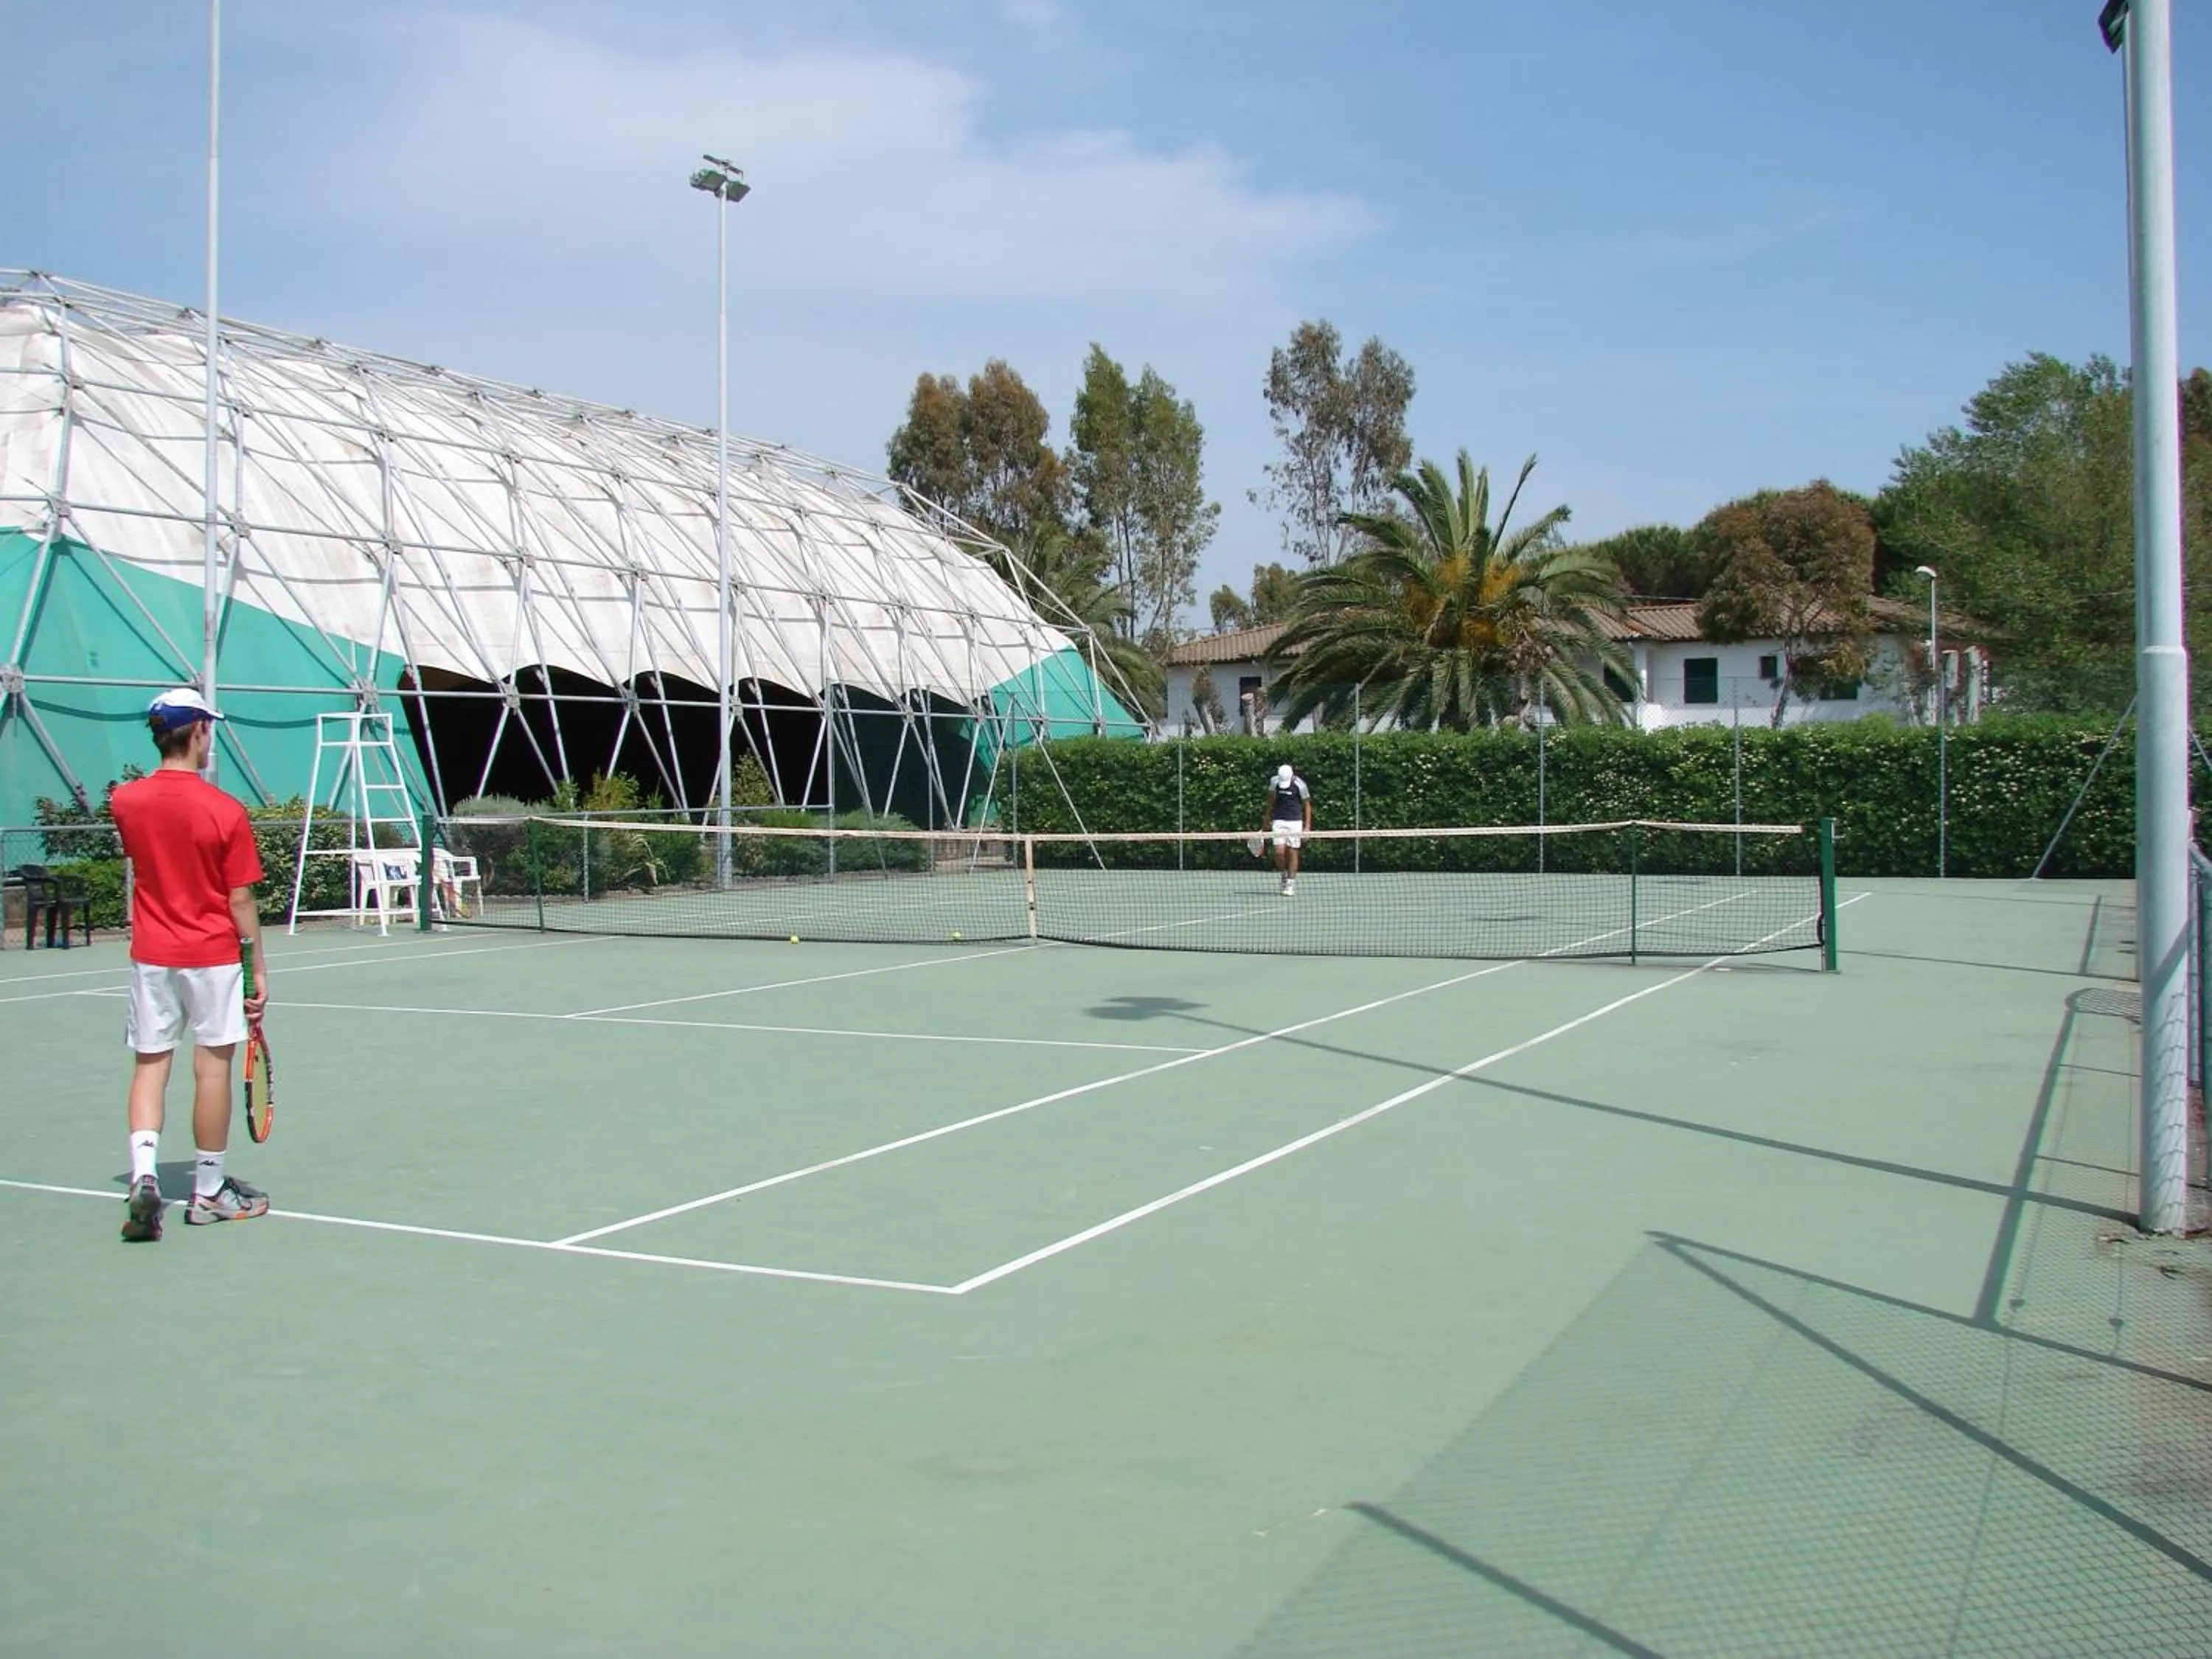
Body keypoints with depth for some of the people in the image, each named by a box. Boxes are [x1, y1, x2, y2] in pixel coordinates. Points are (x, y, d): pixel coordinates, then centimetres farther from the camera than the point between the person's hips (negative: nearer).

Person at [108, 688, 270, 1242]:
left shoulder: (126, 801, -2)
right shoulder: (225, 811, -14)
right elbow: (240, 901, -11)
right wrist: (258, 968, -3)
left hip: (151, 956, 3)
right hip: (212, 957, -3)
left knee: (149, 1066, 9)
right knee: (212, 1068, 6)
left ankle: (143, 1177, -8)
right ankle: (209, 1191, 15)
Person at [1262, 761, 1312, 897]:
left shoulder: (1300, 785, -10)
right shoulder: (1275, 782, -4)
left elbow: (1307, 806, -2)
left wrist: (1307, 827, -7)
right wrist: (1267, 819, 17)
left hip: (1295, 822, -2)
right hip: (1278, 821, 2)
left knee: (1292, 852, -2)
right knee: (1279, 852, -8)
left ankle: (1291, 883, 7)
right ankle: (1285, 875, 18)